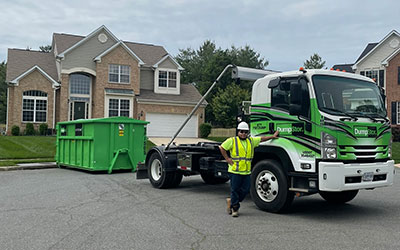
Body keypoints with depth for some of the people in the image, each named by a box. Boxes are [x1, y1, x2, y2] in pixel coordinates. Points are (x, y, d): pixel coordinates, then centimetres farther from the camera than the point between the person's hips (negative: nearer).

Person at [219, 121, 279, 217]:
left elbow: (262, 139, 25)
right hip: (235, 171, -5)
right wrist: (227, 158, -7)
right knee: (235, 190, 1)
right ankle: (235, 209, 15)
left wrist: (272, 136, 28)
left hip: (246, 172, 5)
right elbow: (221, 147, -3)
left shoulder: (251, 141, 14)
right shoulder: (232, 140, -2)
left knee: (245, 190, 5)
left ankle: (231, 201, 26)